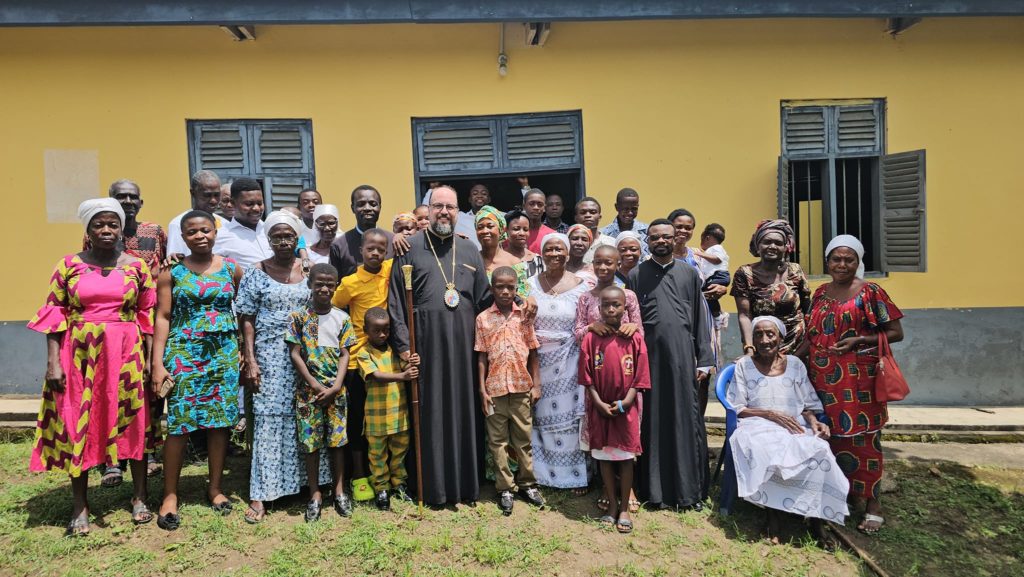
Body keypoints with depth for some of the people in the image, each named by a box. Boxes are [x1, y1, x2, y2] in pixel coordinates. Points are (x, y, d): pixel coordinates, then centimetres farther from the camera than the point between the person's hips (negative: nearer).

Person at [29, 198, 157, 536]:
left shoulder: (137, 266, 4)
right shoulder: (69, 265, 3)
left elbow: (148, 315, 5)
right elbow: (54, 316, 2)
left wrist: (151, 359, 0)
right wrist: (53, 363, -5)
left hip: (126, 356, 0)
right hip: (79, 355, 0)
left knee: (133, 423, 5)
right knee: (77, 426, 5)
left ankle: (139, 497, 20)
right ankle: (80, 506, 19)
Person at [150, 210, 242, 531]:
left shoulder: (232, 269, 6)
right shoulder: (172, 272, 2)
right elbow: (163, 317, -1)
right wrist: (158, 363, -7)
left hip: (224, 352, 2)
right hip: (183, 353, -2)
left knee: (221, 419, 5)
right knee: (179, 421, -3)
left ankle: (215, 487, 20)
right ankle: (170, 494, 11)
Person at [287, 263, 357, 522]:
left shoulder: (342, 318, 2)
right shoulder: (298, 317, -2)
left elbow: (344, 355, 1)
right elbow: (295, 354, -4)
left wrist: (335, 387, -10)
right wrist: (315, 385, -10)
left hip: (336, 389, 1)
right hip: (308, 388, -1)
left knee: (337, 440, 6)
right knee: (310, 442, 3)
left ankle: (339, 490, 20)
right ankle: (314, 494, 16)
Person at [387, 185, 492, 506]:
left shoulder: (470, 251, 13)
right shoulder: (410, 248, 3)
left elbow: (484, 300, 14)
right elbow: (395, 299, -1)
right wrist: (403, 344, -7)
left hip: (463, 345, 3)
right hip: (426, 344, -3)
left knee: (464, 412, 7)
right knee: (430, 414, 2)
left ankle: (467, 483, 18)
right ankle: (434, 486, 14)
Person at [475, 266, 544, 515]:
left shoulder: (525, 316, 2)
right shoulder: (483, 319, 0)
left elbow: (533, 353, 5)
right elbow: (481, 357, 0)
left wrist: (536, 384, 1)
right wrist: (482, 390, -4)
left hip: (522, 387, 1)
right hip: (495, 388, -1)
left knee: (523, 438, 11)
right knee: (498, 440, 7)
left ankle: (527, 483, 25)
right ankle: (505, 488, 18)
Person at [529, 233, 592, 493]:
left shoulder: (580, 285, -1)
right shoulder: (531, 284, 4)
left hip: (568, 361, -2)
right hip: (539, 360, 2)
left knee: (570, 416, 2)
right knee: (542, 416, 8)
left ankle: (575, 474, 14)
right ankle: (542, 472, 23)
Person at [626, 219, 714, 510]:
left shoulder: (689, 273, 10)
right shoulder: (636, 275, 7)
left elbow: (699, 319, 9)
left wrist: (704, 360, 3)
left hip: (682, 353, 1)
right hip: (649, 354, 0)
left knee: (685, 418, 3)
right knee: (652, 419, 5)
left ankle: (689, 489, 15)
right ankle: (654, 489, 15)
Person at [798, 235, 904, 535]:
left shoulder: (870, 293, -4)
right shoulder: (821, 293, 12)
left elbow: (896, 333, -4)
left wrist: (858, 341, -15)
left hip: (857, 379, -5)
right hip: (823, 379, 5)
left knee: (861, 439, -1)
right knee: (827, 436, 10)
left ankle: (873, 505, 10)